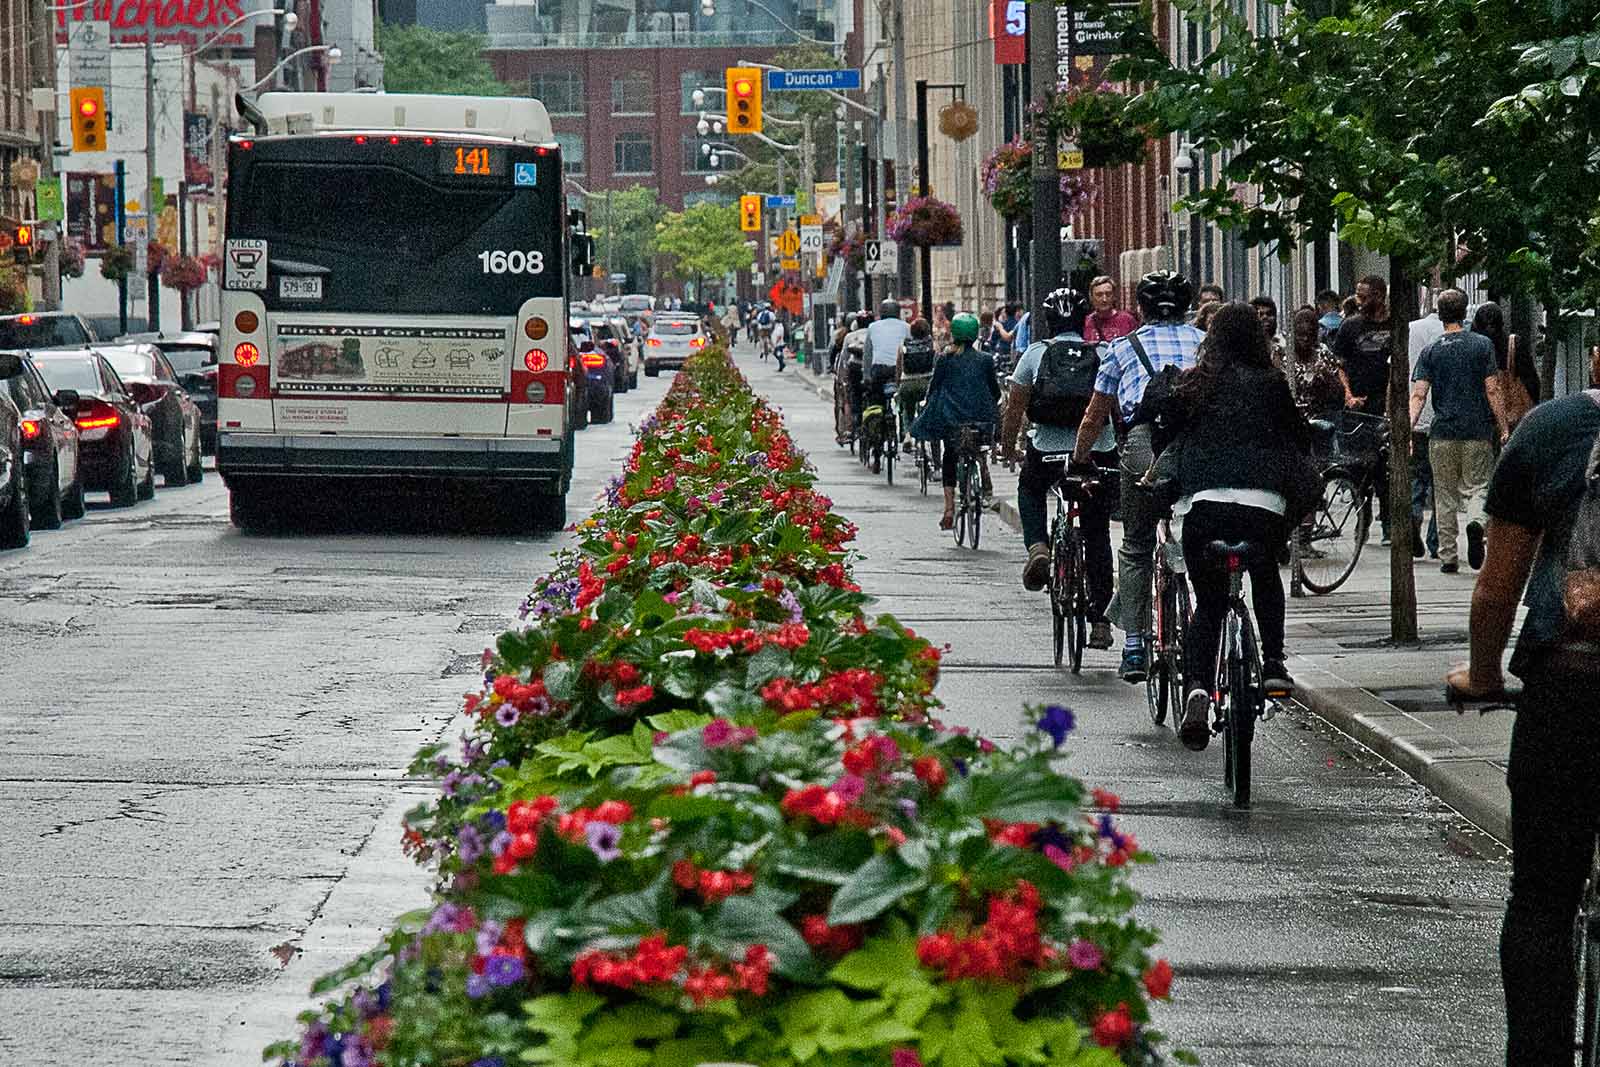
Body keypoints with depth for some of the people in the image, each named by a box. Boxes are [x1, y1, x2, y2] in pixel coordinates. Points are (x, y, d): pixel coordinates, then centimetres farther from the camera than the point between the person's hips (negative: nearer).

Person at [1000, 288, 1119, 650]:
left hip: (1047, 452, -1)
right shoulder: (1103, 355, 6)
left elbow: (1014, 408, 4)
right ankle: (1099, 618, 9)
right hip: (1099, 453, 1)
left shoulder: (1036, 354, 3)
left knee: (1030, 490, 33)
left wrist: (1007, 449, 18)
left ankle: (1038, 548, 7)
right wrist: (1123, 448, 22)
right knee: (1097, 536, 13)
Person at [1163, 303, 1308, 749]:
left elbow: (1166, 436, 14)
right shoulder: (1271, 383, 8)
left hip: (1201, 503, 0)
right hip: (1263, 503, 0)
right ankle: (1273, 660, 18)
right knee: (1266, 577, 30)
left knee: (1208, 604, 11)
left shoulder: (1192, 384, 10)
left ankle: (1197, 688, -10)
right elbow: (1301, 439, 16)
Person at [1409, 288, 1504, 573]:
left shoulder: (1431, 351, 3)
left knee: (1445, 496, 10)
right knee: (1475, 486, 8)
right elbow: (1492, 390, -4)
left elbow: (1418, 394, -6)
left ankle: (1448, 557, 10)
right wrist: (1503, 426, 2)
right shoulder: (1482, 345, -1)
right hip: (1477, 431, -1)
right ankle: (1475, 521, -25)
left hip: (1442, 432, 1)